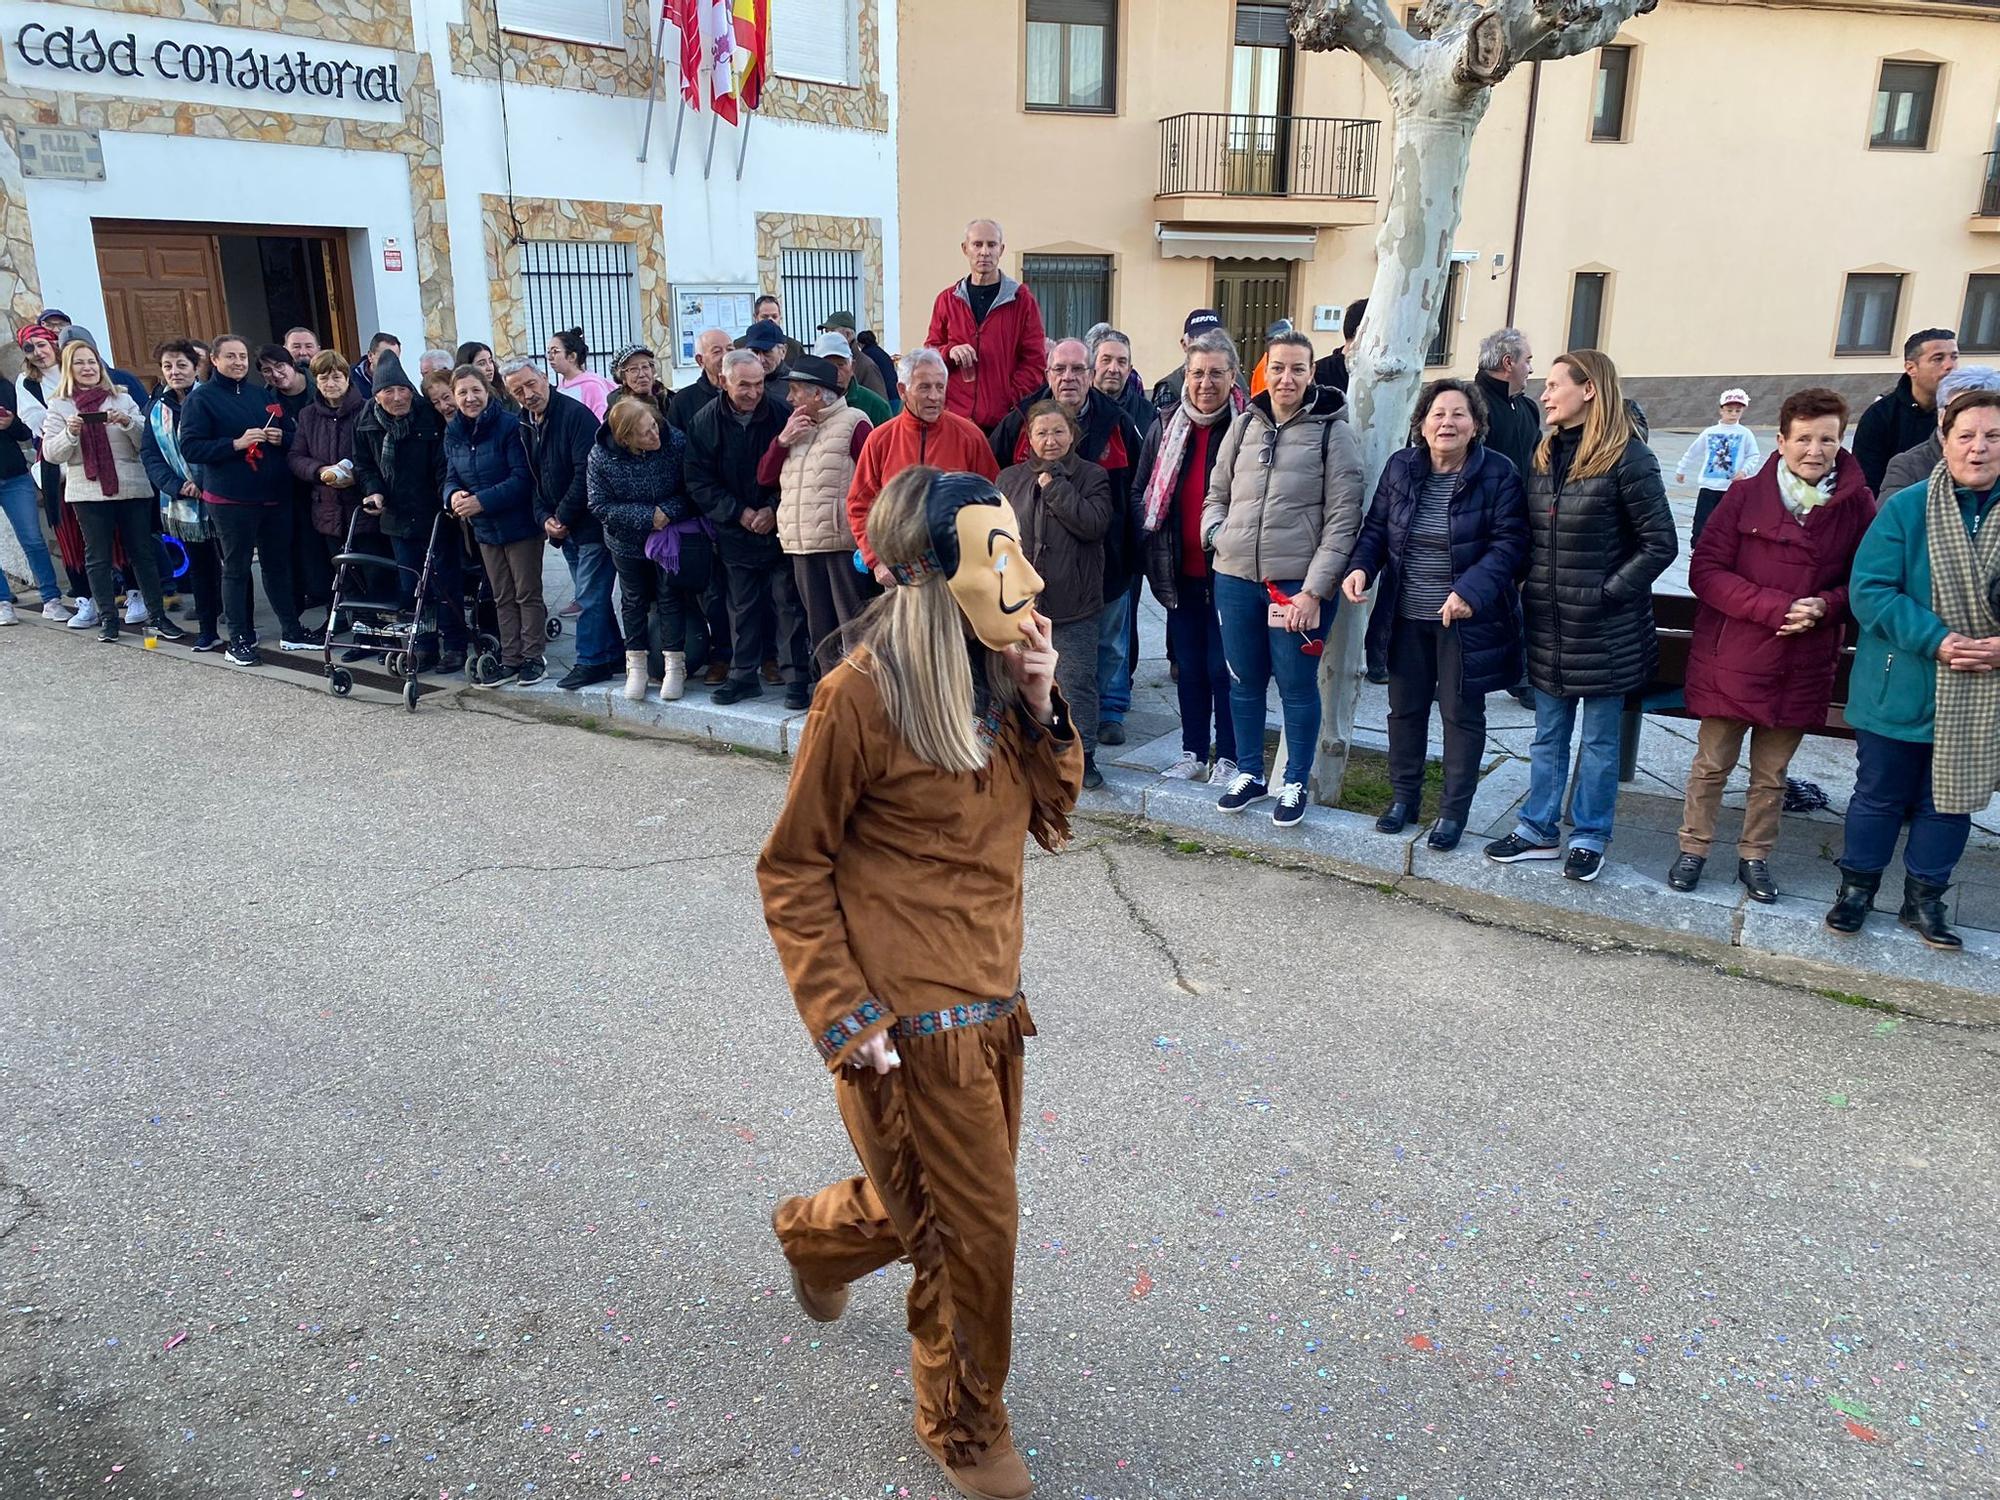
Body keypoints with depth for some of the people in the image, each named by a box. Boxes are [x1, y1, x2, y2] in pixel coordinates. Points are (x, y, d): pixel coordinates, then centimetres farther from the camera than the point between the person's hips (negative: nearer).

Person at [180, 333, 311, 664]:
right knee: (236, 569, 1)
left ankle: (291, 631, 23)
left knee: (279, 564, 13)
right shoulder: (201, 398, -2)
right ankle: (239, 640, 7)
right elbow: (190, 448, -10)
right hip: (230, 499, -5)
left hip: (275, 496, 5)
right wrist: (236, 444, -20)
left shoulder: (264, 394, 14)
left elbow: (294, 434, 19)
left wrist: (281, 438, -4)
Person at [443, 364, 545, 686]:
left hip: (520, 524, -7)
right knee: (502, 598, 13)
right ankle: (510, 660, 20)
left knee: (528, 593, 3)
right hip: (486, 528, 7)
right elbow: (451, 477, 10)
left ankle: (534, 657, 12)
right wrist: (454, 495, -13)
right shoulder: (453, 433, 5)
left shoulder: (510, 426, -15)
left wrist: (482, 501, -25)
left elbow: (523, 478, -20)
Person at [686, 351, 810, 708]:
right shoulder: (706, 422, -1)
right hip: (735, 533, 2)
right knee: (742, 607, 11)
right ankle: (743, 674, 22)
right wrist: (738, 513, -10)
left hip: (780, 527, -2)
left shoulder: (781, 413, -6)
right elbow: (699, 481, -1)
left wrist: (774, 510, -13)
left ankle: (796, 678, 5)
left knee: (788, 604, -1)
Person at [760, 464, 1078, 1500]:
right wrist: (842, 1014, -14)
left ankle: (815, 1233, 54)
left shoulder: (995, 676, 2)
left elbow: (1050, 820, 7)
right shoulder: (862, 695, -19)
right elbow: (793, 869, -11)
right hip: (912, 1022, -7)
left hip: (992, 999, 7)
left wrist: (1042, 707, -8)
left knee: (940, 1207, 23)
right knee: (971, 1230, 6)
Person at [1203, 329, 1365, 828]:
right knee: (1244, 683, 14)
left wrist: (1314, 589, -13)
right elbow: (1216, 496, 18)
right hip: (1236, 579, 4)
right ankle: (1249, 774, 31)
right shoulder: (1244, 426, 8)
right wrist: (1217, 534, -3)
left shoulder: (1332, 431, -4)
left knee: (1297, 687, 5)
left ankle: (1294, 784, 22)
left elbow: (1343, 519, -8)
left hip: (1299, 584, -4)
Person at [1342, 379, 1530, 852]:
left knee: (1462, 713, 7)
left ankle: (1453, 811, 20)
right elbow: (1376, 527, 7)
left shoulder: (1498, 475, -12)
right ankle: (1404, 797, 32)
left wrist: (1471, 590, -29)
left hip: (1465, 620, -4)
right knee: (1405, 708, 15)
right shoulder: (1400, 467, 0)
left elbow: (1509, 544, -15)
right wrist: (1361, 566, -12)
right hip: (1406, 618, 4)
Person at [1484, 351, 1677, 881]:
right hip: (1548, 624, 6)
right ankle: (1539, 829, 25)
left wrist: (1607, 593, -15)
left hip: (1603, 630, -6)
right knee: (1548, 734, 15)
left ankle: (1590, 837, 21)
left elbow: (1661, 544, -12)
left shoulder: (1627, 458, -13)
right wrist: (1531, 591, 3)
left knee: (1599, 738, 9)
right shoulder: (1545, 455, 7)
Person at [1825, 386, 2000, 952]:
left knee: (1951, 799, 14)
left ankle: (1924, 899, 30)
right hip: (1900, 690, -2)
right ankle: (1857, 888, 28)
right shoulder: (1905, 508, -8)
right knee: (1879, 794, 11)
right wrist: (1935, 641, -23)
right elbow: (1869, 589, -14)